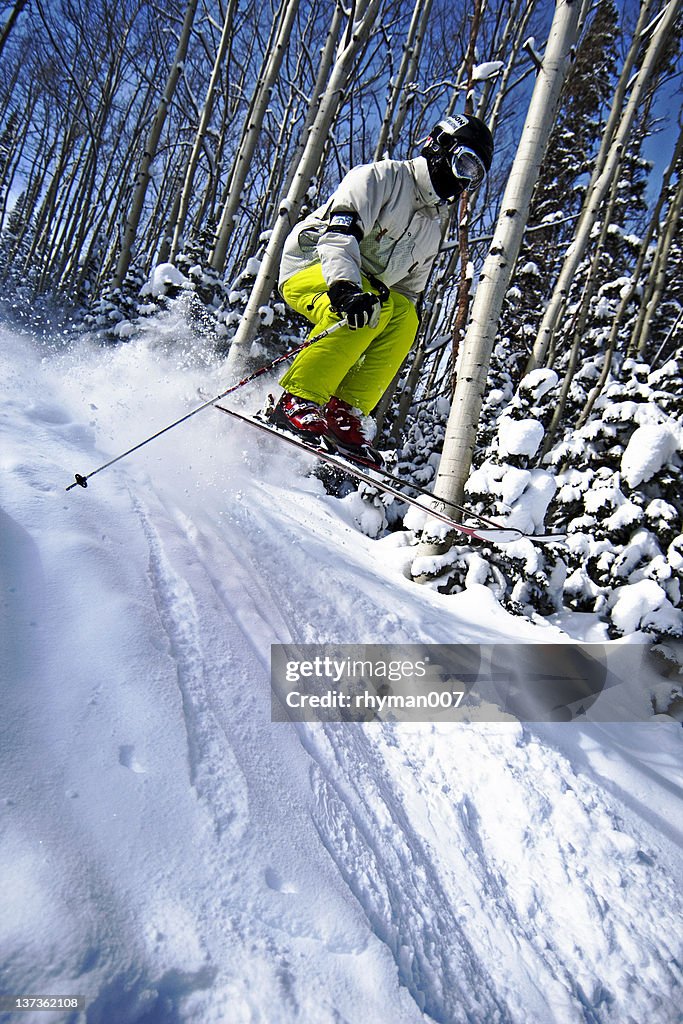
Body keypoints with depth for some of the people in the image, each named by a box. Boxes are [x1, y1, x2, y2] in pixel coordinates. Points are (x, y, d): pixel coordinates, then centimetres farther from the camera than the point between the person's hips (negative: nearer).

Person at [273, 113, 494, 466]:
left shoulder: (433, 229, 17)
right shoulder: (379, 177, -7)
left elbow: (408, 292, 22)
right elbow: (338, 232, -24)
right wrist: (345, 287, -42)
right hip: (310, 268, -7)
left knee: (405, 318, -21)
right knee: (373, 309, -34)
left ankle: (345, 412, -22)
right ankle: (298, 400, -31)